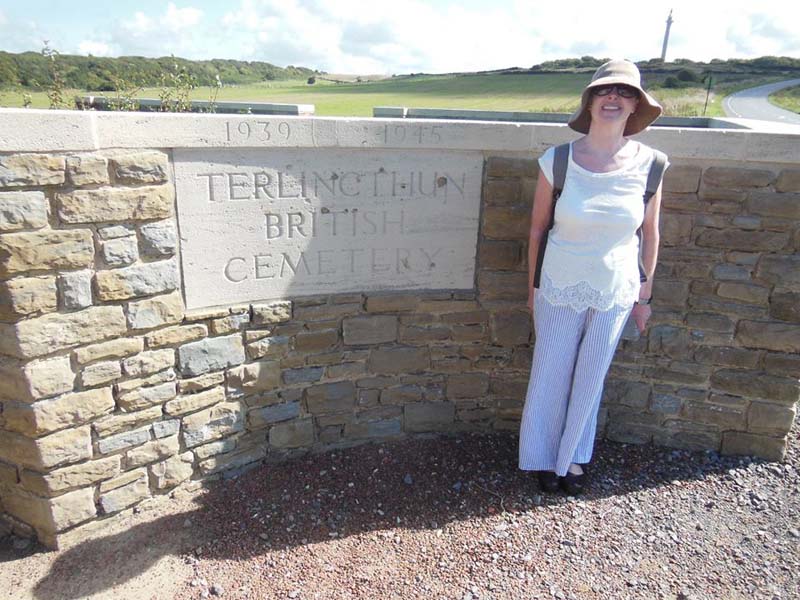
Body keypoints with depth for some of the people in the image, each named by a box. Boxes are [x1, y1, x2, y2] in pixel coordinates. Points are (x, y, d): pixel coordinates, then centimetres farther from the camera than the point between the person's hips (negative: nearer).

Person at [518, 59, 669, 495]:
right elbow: (538, 227, -3)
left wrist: (644, 293, 7)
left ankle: (572, 456, 40)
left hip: (616, 292, 2)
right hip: (560, 289, -1)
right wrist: (533, 287, 3)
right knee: (551, 376, 12)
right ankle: (543, 456, 37)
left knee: (590, 379, 16)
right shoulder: (556, 161, -13)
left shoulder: (648, 165, -9)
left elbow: (650, 233, 2)